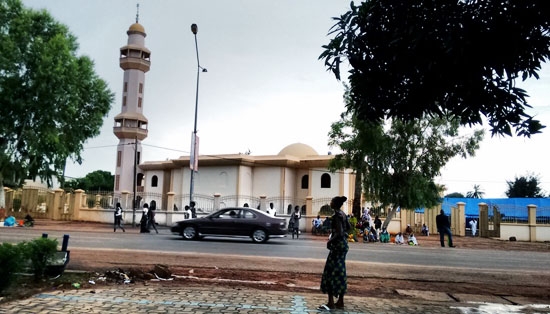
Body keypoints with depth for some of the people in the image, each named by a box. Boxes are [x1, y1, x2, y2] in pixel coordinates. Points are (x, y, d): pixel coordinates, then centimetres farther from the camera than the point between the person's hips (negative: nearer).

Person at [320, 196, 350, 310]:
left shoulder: (336, 216, -18)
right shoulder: (343, 214, 10)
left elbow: (339, 233, -24)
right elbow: (349, 227, 22)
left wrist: (330, 241, -12)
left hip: (337, 246, -10)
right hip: (343, 245, 10)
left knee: (331, 272, -5)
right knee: (340, 273, 14)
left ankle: (331, 303, -2)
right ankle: (340, 302, 21)